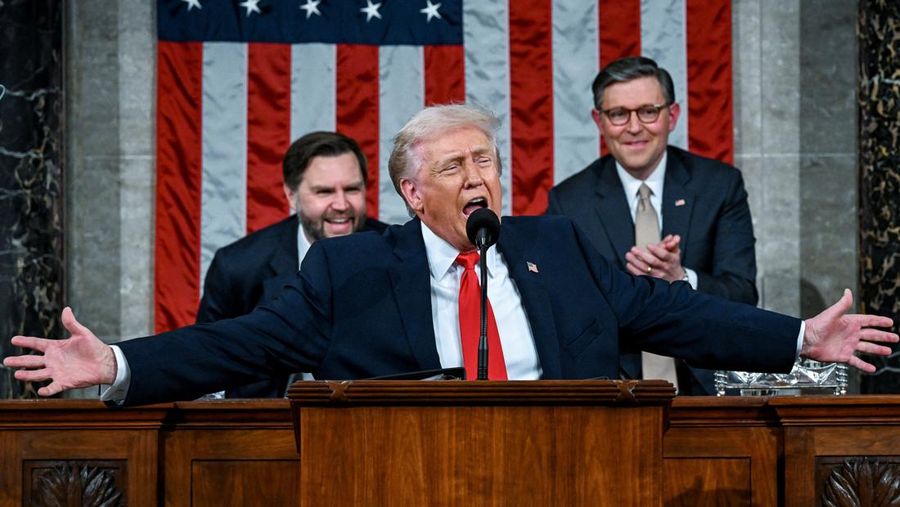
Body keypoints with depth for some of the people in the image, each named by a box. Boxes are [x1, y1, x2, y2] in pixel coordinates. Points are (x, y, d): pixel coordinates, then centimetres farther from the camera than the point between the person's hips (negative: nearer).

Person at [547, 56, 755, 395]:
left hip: (704, 382, 0)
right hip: (610, 390, 0)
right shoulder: (568, 201, 5)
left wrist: (681, 279, -19)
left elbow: (744, 299, 0)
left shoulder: (721, 185, 6)